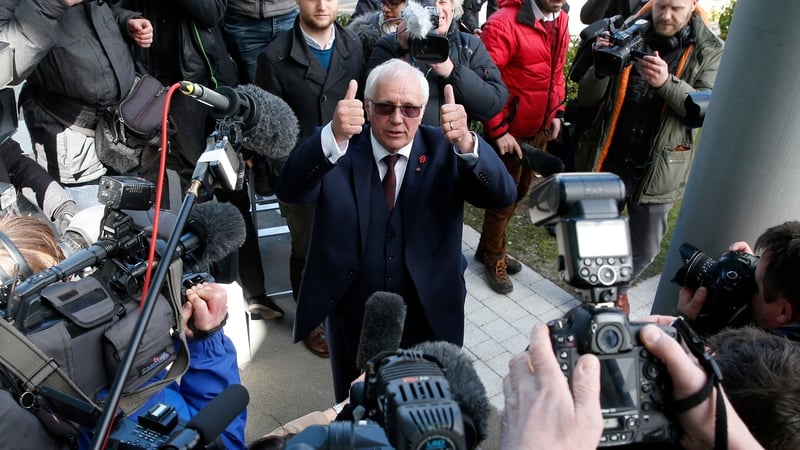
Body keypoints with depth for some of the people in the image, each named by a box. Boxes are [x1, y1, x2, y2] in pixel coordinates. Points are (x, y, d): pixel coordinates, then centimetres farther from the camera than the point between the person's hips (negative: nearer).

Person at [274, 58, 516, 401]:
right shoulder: (335, 151, -11)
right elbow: (289, 191, -29)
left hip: (429, 316, 1)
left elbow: (501, 195, -23)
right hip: (351, 315, 0)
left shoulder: (443, 150, -9)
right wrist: (333, 136, -47)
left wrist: (466, 142, -42)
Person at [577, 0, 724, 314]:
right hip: (607, 162, 0)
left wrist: (667, 82, -29)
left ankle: (619, 287, 41)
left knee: (645, 248, 12)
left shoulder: (708, 51, -1)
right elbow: (586, 99, -4)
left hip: (657, 170, 0)